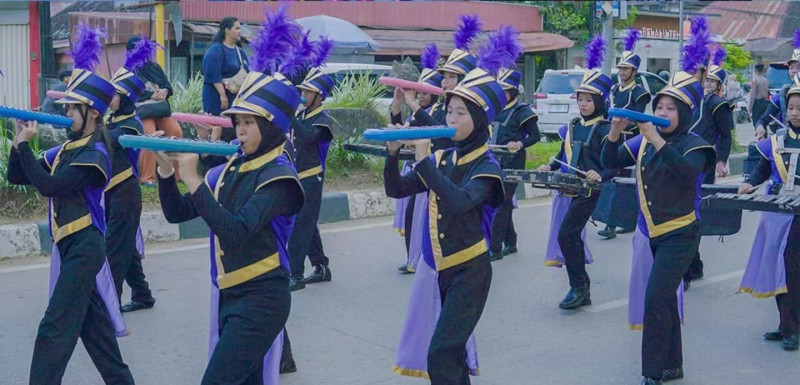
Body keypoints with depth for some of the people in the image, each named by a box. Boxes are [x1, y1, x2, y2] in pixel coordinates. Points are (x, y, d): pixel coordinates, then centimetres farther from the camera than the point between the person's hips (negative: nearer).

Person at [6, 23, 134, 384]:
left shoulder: (95, 155, -14)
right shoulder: (65, 150, 11)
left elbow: (48, 186, -22)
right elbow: (16, 176, 12)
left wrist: (24, 144, -17)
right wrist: (19, 143, -4)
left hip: (85, 248, -9)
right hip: (70, 246, 9)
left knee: (55, 328, -9)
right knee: (93, 325, 15)